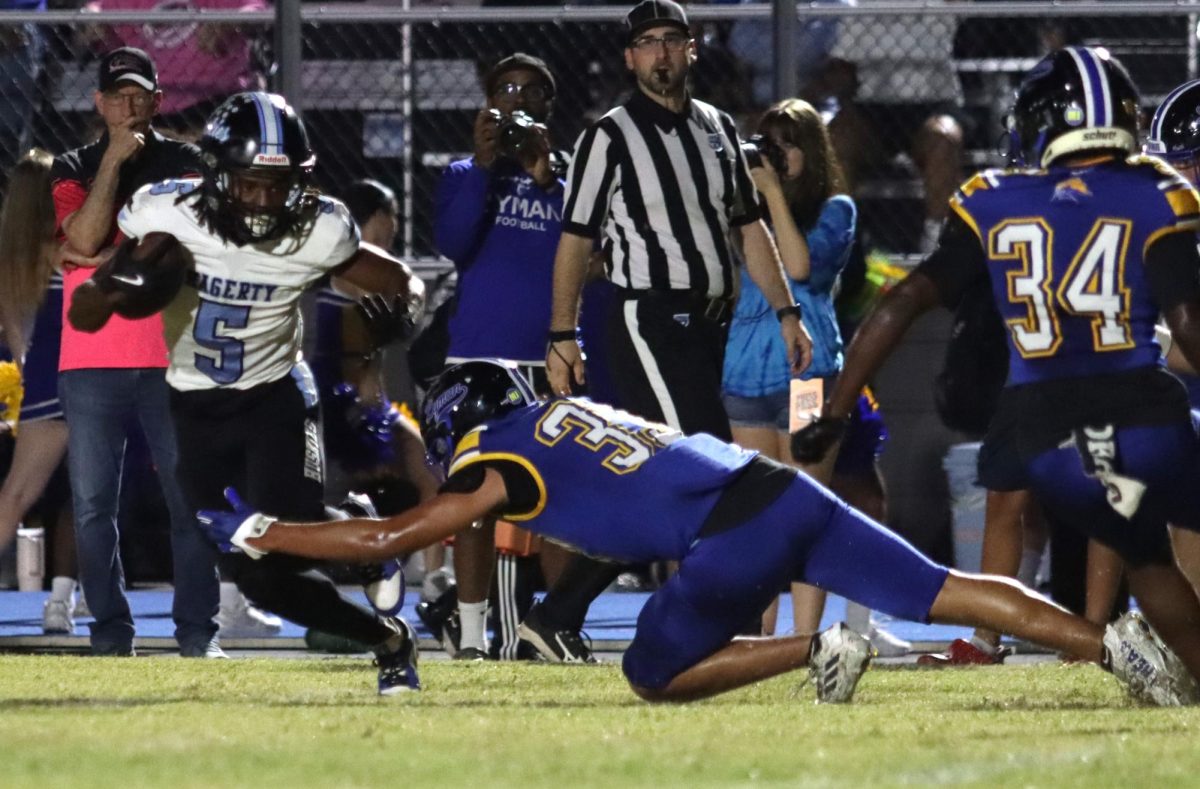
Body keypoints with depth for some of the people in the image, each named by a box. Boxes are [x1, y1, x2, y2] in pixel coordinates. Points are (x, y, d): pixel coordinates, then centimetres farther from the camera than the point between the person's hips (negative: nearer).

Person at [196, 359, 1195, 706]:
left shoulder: (501, 462, 4)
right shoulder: (562, 413, 26)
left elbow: (390, 538, 3)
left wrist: (254, 534, 11)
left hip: (729, 536, -8)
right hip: (783, 490, 8)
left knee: (656, 676, 11)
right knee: (944, 591, 3)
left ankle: (820, 652, -5)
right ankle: (1113, 644, -11)